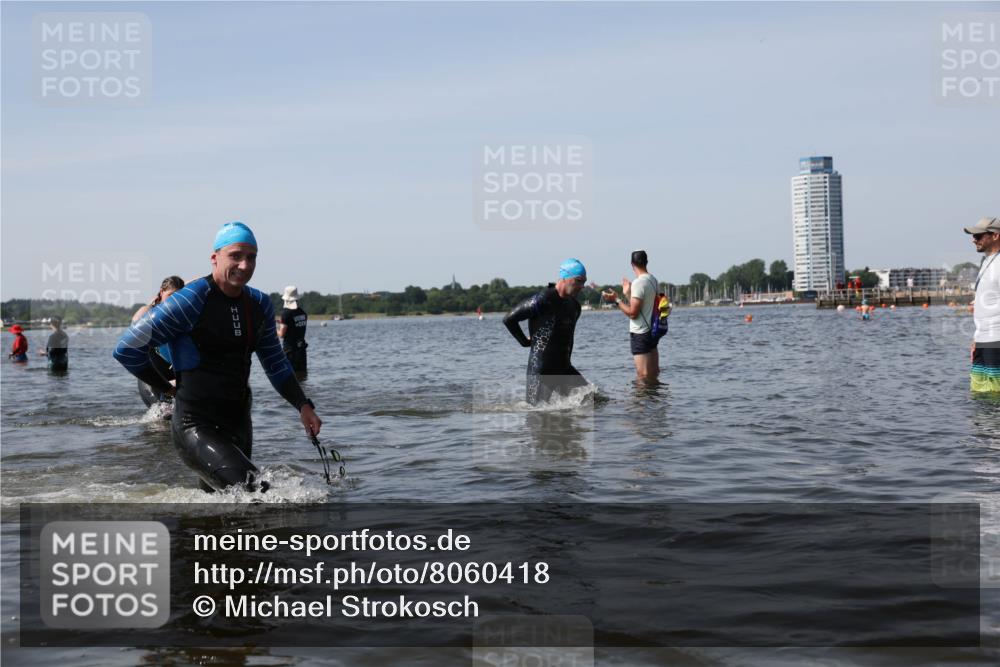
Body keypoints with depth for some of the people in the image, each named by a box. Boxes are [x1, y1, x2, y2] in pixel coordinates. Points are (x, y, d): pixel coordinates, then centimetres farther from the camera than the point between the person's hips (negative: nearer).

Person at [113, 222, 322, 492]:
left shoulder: (259, 304, 8)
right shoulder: (192, 300, -14)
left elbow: (275, 364, 21)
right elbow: (128, 348, -10)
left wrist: (303, 405, 7)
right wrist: (166, 388, 0)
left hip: (238, 426, 8)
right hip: (197, 428, -8)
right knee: (257, 494, -25)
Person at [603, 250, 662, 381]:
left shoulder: (638, 283, -17)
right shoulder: (654, 281, 9)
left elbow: (633, 313, -20)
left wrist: (616, 300, -12)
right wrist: (628, 294, 26)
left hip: (640, 334, -9)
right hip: (652, 331, 9)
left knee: (643, 377, -5)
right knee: (653, 376, 14)